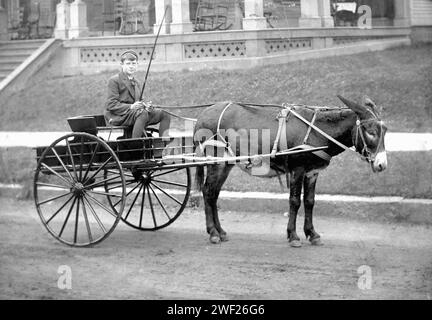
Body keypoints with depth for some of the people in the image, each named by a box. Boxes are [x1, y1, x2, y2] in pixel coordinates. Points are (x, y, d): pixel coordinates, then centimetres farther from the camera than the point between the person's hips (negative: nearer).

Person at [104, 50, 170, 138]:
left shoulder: (136, 84, 23)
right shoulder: (114, 80, -1)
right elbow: (111, 104, -11)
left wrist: (146, 106, -1)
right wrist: (131, 107, -23)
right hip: (119, 116, -8)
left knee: (164, 114, -5)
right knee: (142, 113, -37)